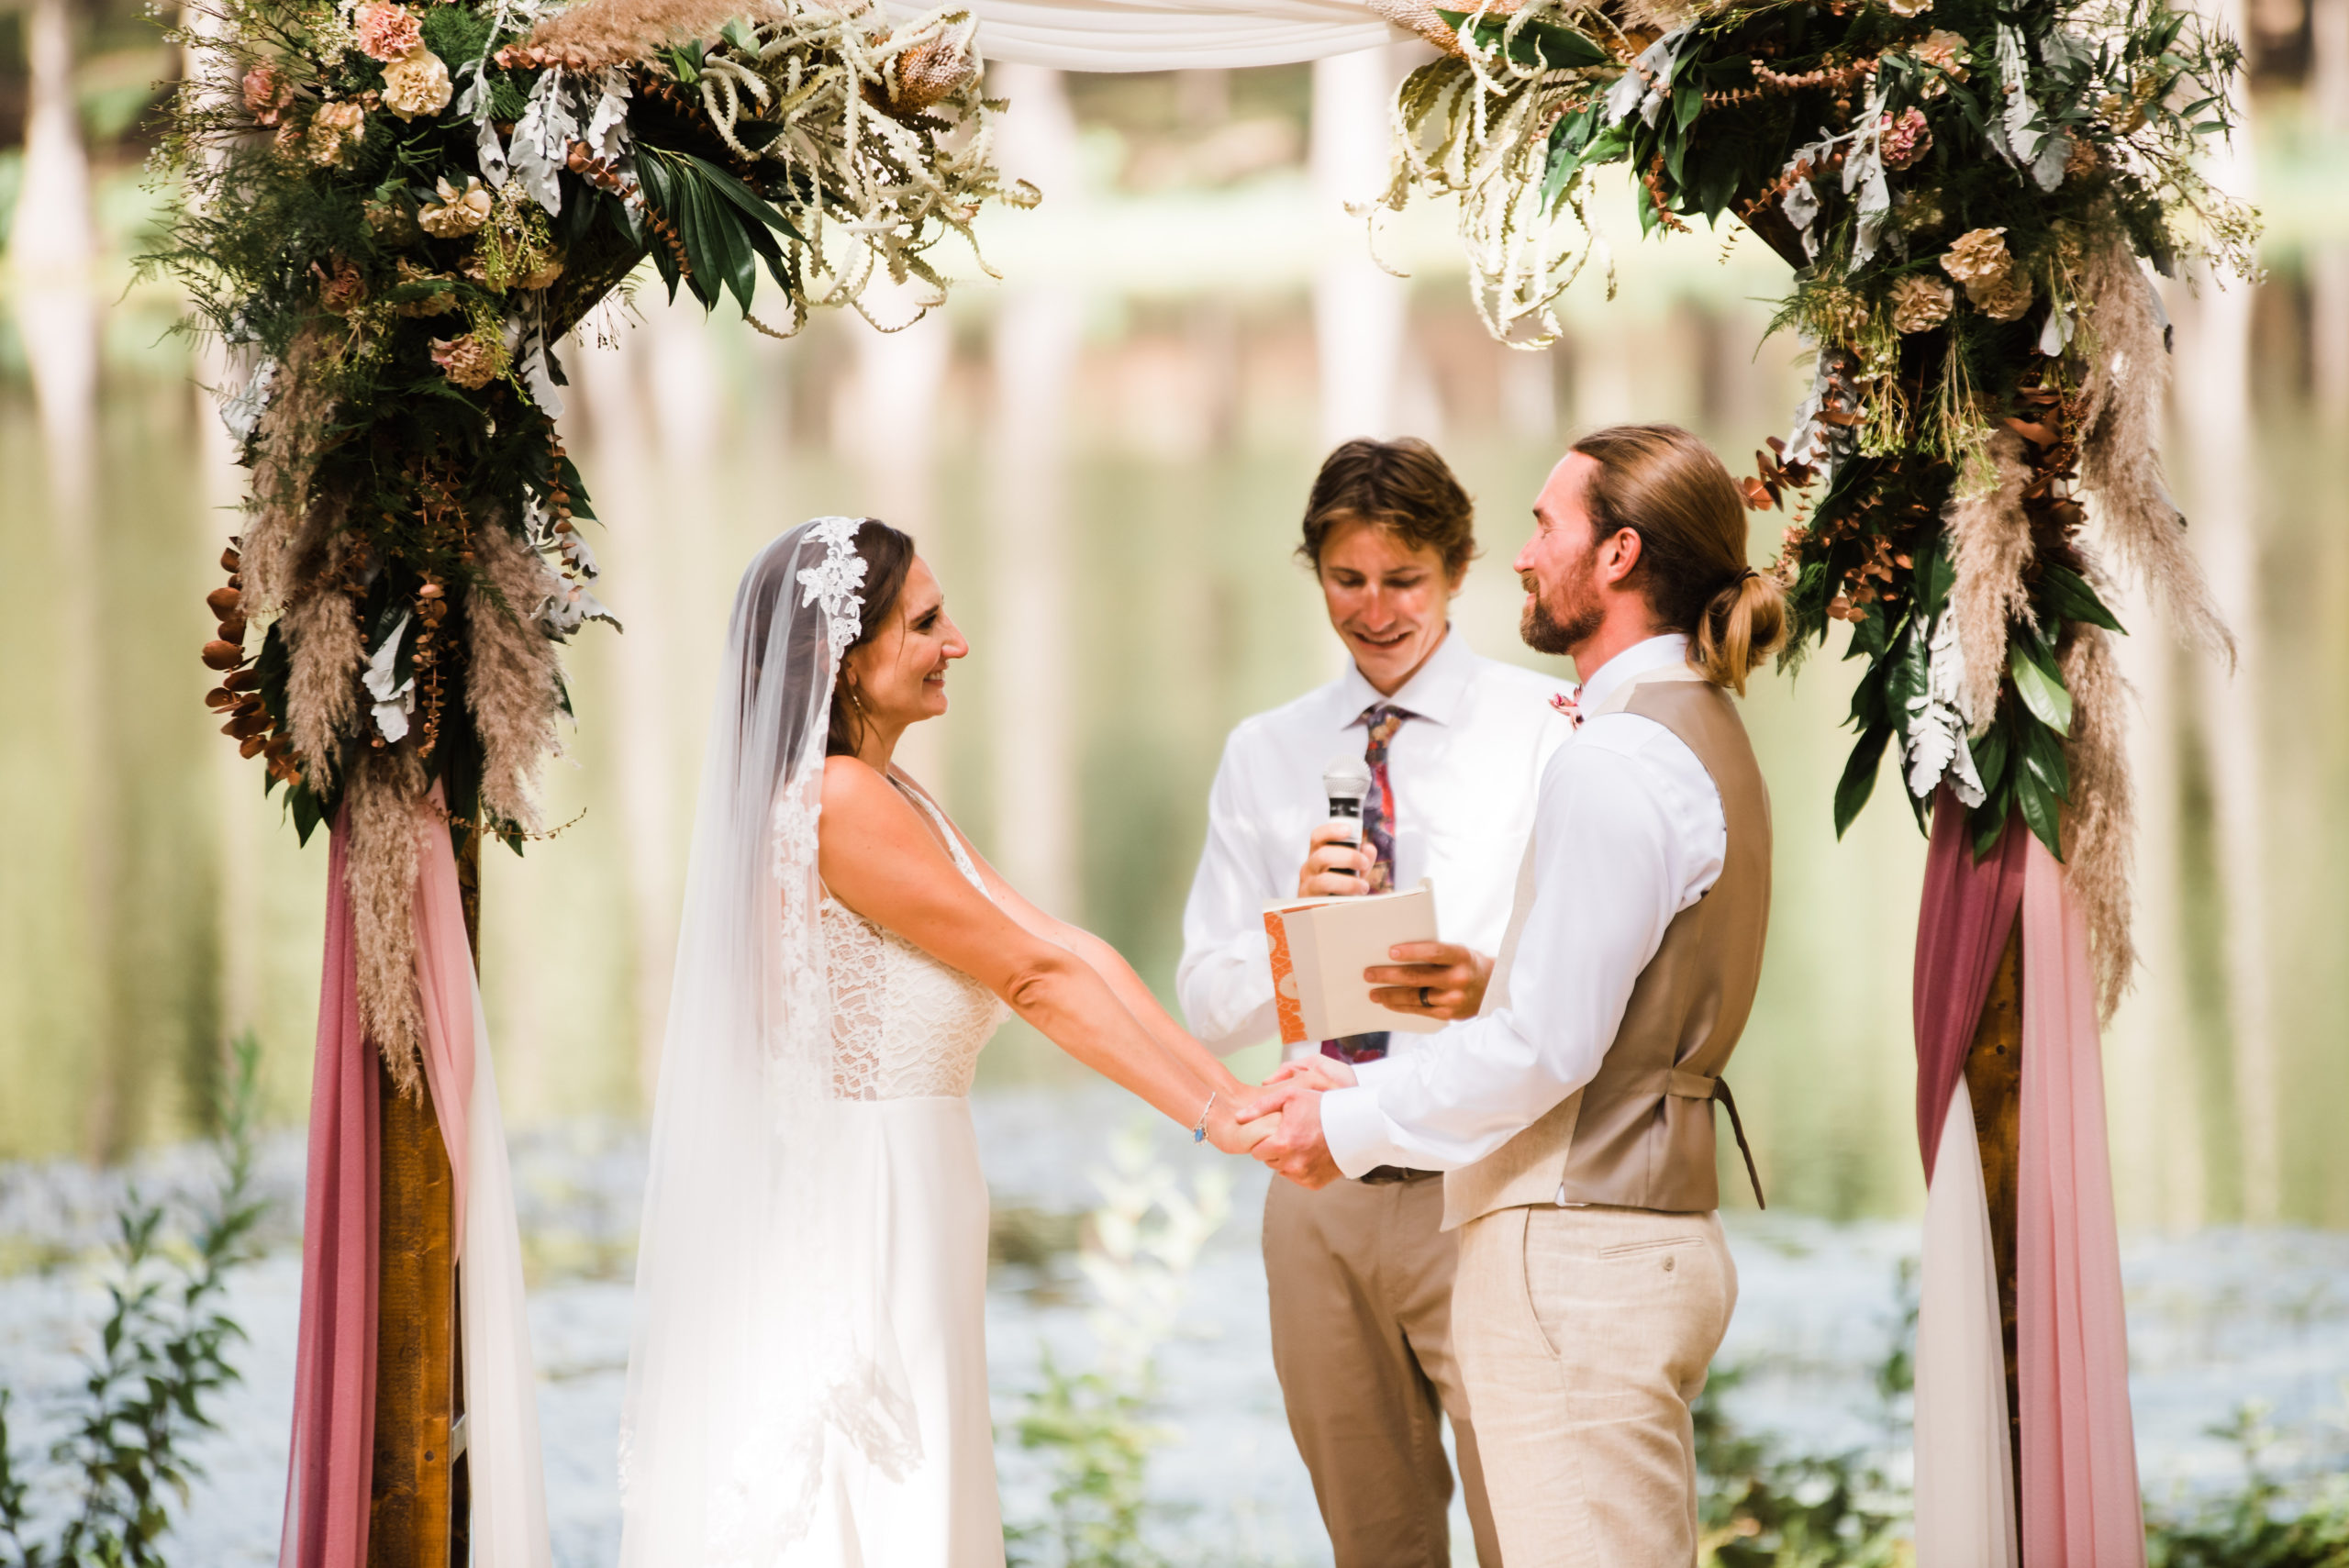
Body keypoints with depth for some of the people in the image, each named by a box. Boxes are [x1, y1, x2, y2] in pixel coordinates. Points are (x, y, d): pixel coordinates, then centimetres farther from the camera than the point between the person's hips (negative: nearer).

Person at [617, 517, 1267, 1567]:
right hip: (854, 1215, -10)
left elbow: (1075, 954, 8)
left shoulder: (893, 801, 14)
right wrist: (1218, 1123, -10)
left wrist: (1239, 1094, 1)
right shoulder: (839, 801, -16)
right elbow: (1034, 980, -14)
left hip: (903, 1218, 10)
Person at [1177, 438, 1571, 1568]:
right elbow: (1209, 1009, 8)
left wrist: (1489, 986, -29)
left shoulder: (1544, 731, -1)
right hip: (1320, 1197, 4)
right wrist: (1299, 915, -12)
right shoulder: (1265, 755, 13)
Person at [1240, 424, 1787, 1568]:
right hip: (1649, 1230, 10)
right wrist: (1369, 1086, 15)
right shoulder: (1699, 734, 16)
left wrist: (1354, 1128, -6)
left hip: (1577, 1253, -10)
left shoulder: (1618, 762, -16)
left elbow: (1548, 1045, -19)